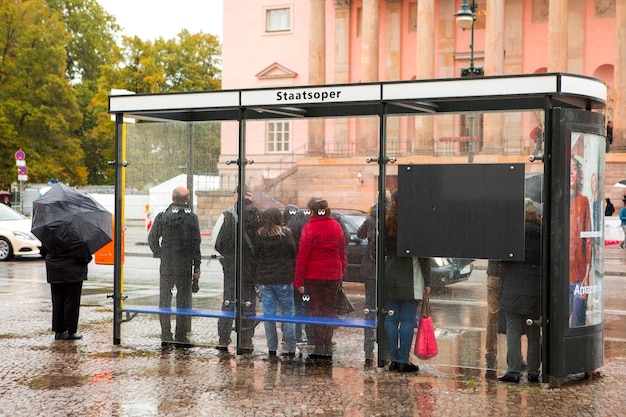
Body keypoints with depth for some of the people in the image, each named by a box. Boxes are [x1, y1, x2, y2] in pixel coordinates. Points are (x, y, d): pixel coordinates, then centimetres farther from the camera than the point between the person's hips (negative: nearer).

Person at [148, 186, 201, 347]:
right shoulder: (192, 217, -2)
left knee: (165, 298, 9)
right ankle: (181, 337, 3)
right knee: (184, 298, 5)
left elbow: (152, 238, -2)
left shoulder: (162, 216, -1)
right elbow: (196, 243, -3)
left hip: (166, 264, 1)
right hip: (185, 265, -1)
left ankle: (166, 336, 7)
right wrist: (197, 267, 0)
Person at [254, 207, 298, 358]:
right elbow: (293, 255, -2)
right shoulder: (285, 234, -5)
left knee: (268, 314, 6)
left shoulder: (258, 236, 1)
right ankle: (291, 348, 3)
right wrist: (293, 276, 10)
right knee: (288, 313, 5)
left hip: (264, 280, 2)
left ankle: (272, 348, 5)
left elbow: (255, 258, 6)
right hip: (283, 279, -2)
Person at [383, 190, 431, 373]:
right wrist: (427, 282, -3)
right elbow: (423, 256, -7)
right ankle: (403, 361, 2)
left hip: (389, 276, 3)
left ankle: (393, 359, 11)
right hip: (410, 278, -3)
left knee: (390, 319, 8)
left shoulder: (385, 224, 2)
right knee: (407, 320, 1)